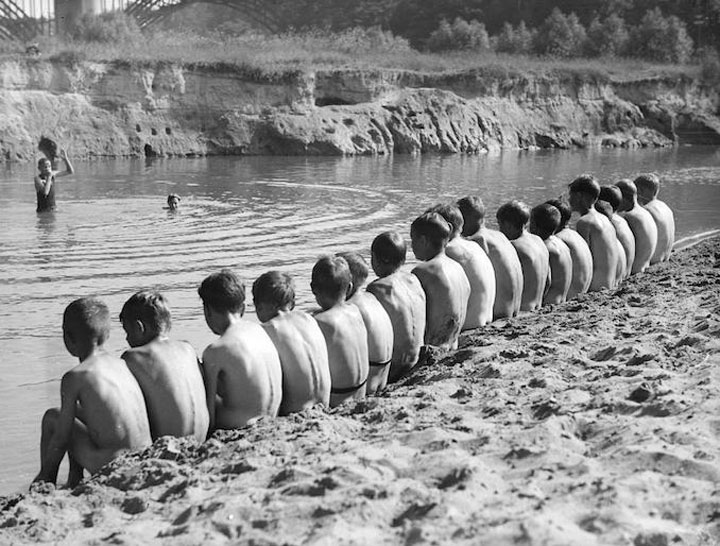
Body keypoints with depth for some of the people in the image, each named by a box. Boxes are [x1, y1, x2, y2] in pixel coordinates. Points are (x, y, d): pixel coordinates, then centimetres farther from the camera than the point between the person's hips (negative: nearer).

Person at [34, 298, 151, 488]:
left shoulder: (74, 377, -9)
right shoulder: (122, 365, 9)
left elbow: (61, 438, -6)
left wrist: (45, 472, 10)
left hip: (111, 466, -7)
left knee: (52, 417, 12)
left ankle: (46, 480, 25)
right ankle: (74, 481, 38)